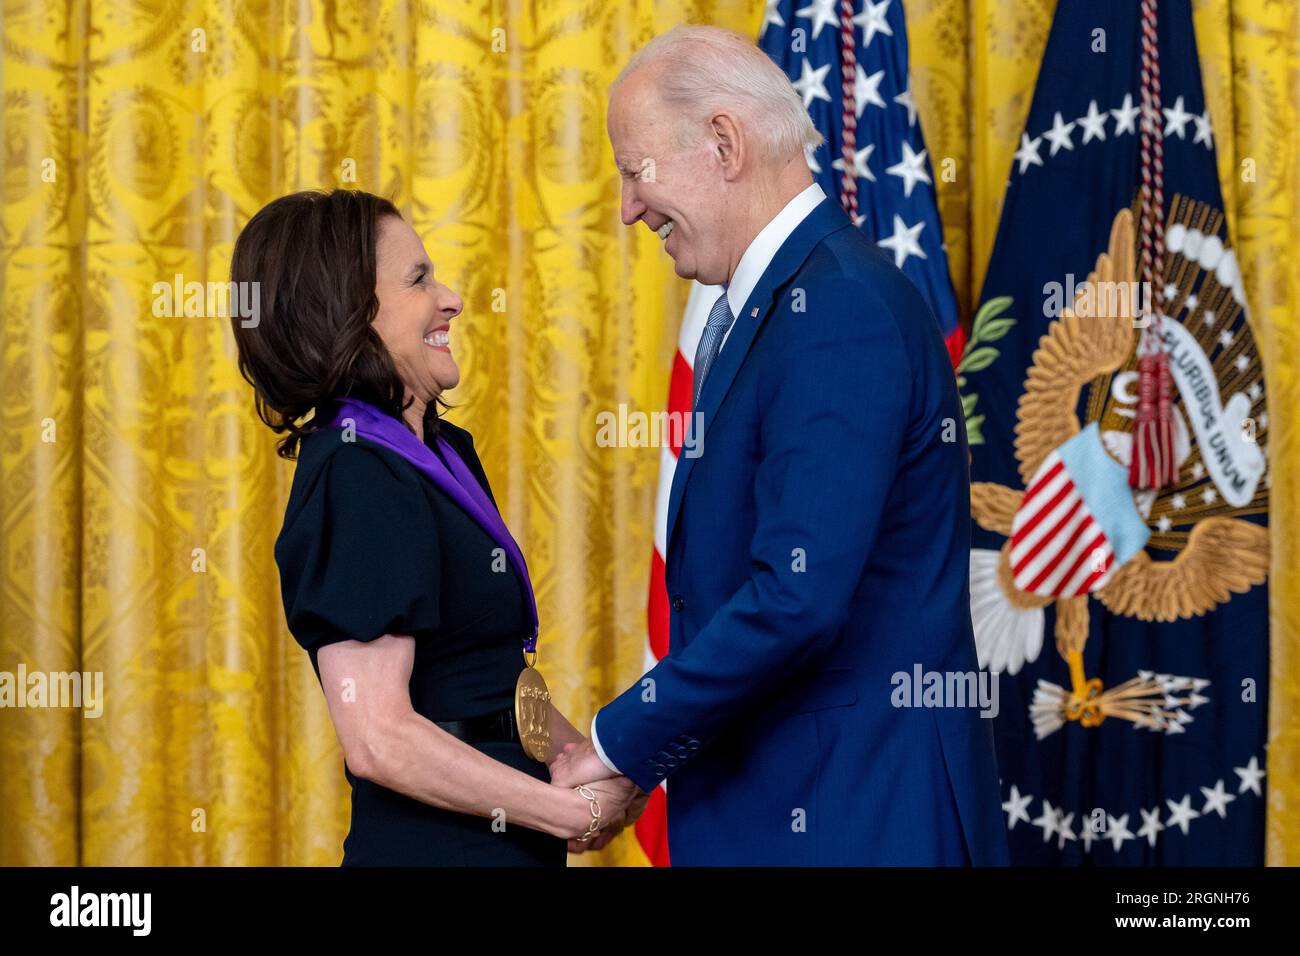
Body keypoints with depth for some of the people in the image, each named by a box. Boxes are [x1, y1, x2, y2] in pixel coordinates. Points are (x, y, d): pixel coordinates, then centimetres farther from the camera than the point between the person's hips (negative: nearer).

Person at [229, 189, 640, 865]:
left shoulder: (444, 450, 8)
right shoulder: (356, 480, -18)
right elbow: (378, 740, -24)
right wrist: (578, 811, -16)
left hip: (500, 839, 8)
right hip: (435, 844, -8)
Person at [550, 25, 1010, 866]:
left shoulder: (838, 309, -19)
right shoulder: (767, 302, 13)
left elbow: (799, 596, -25)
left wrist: (621, 743, -15)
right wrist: (643, 746, 5)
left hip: (853, 817, -9)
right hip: (767, 800, 9)